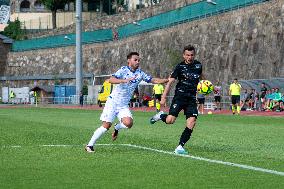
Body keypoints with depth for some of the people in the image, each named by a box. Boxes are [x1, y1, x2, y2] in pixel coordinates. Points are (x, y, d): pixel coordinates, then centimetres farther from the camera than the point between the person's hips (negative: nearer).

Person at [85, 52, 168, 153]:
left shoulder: (140, 73, 4)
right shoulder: (123, 70, -11)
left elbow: (153, 80, 4)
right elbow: (111, 80, -25)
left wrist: (167, 80, -10)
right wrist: (124, 80, -40)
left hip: (124, 105, 4)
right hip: (113, 102, -4)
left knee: (128, 123, -20)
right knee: (106, 125, -11)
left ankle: (117, 128, 14)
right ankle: (90, 145, 2)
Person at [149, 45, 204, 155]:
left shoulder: (198, 65, 9)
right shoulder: (180, 66, -4)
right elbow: (170, 82, -6)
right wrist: (163, 97, -14)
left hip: (191, 99, 4)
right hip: (179, 96, -4)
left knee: (191, 123, -13)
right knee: (170, 120, -18)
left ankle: (180, 147, -7)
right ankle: (161, 116, 19)